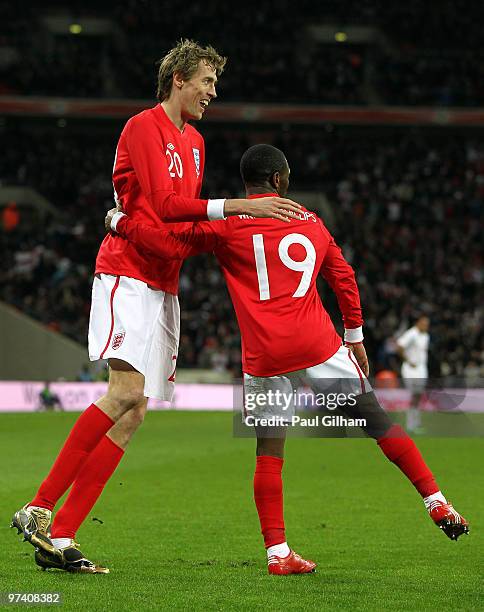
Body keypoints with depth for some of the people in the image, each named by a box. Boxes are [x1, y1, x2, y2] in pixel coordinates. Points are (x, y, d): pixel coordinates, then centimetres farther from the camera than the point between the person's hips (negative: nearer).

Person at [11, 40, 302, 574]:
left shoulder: (195, 142, 22)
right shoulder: (144, 127, -6)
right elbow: (166, 204, -16)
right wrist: (238, 205, -17)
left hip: (163, 284, 8)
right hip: (128, 274, -8)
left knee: (133, 416, -1)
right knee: (127, 391, -24)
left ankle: (59, 538, -3)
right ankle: (38, 508, -18)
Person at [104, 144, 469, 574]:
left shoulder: (226, 224, 4)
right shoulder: (311, 222, 16)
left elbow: (172, 245, -4)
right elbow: (344, 278, 21)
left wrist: (119, 222, 10)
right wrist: (355, 338, 30)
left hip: (262, 357, -1)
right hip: (318, 345, 1)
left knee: (269, 451, 6)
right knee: (377, 421, 11)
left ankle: (277, 551, 0)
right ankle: (437, 503, 13)